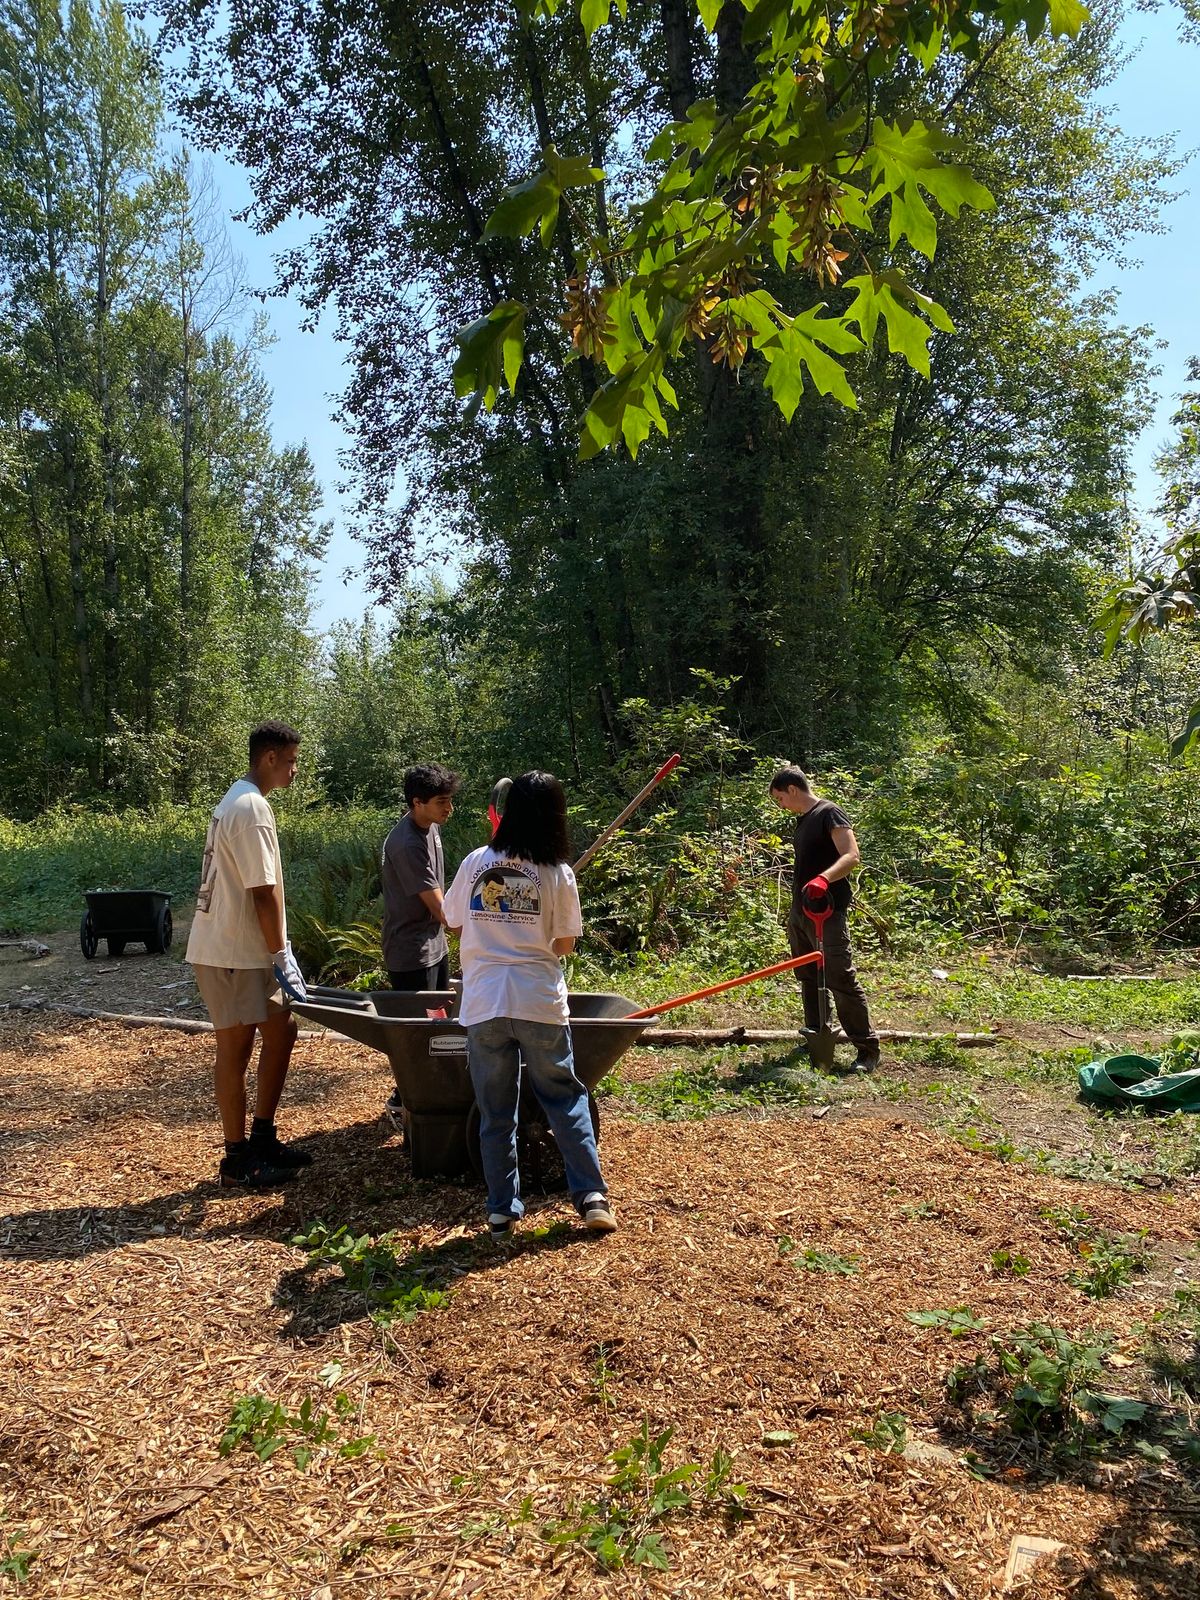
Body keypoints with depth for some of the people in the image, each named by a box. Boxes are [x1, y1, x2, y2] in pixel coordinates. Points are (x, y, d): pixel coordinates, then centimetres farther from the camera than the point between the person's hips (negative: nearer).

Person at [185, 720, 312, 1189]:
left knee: (281, 1031, 15)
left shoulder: (237, 800, 14)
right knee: (235, 1050, 1)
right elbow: (264, 892, -21)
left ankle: (263, 1139, 25)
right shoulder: (252, 809, -19)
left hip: (244, 949, 10)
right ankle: (238, 1161, 13)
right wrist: (281, 955, -14)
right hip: (231, 955, -10)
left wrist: (278, 952, 17)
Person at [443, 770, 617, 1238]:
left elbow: (453, 924, 12)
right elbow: (565, 945, 2)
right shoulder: (558, 874, -4)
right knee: (566, 1098, 14)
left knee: (495, 1111, 11)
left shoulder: (475, 863, 0)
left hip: (483, 1004, 1)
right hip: (540, 1004, -1)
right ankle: (591, 1196, 11)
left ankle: (502, 1210, 17)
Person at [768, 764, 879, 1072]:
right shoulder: (802, 819, 17)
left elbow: (851, 856, -21)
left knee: (841, 980, -10)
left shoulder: (829, 813, -10)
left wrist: (824, 878, -38)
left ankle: (868, 1049, -3)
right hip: (800, 911, 10)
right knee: (809, 979, 14)